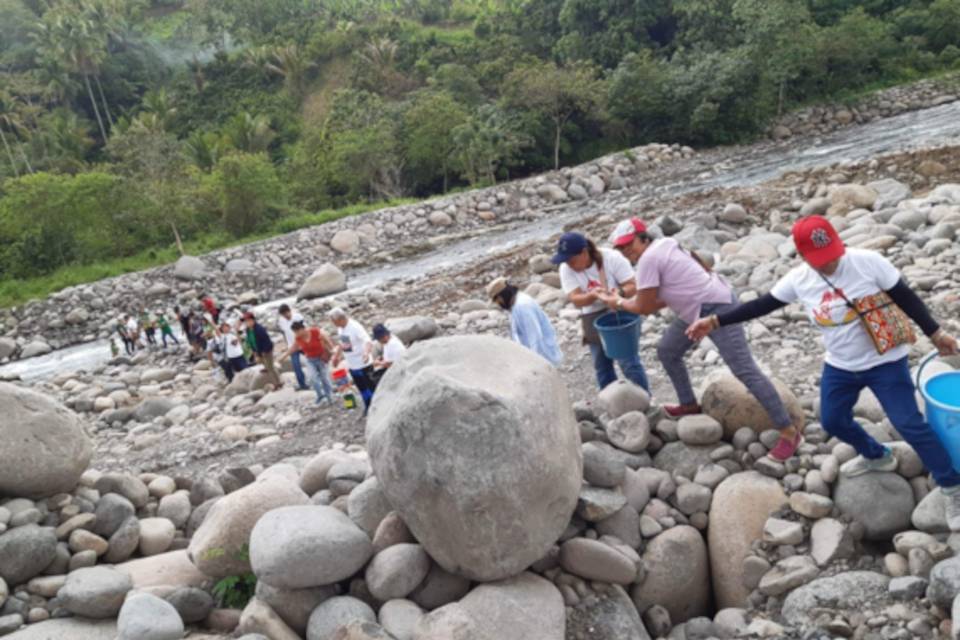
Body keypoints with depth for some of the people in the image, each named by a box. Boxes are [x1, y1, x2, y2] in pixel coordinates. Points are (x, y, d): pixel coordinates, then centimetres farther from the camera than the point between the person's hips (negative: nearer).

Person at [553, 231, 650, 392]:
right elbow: (575, 299, -20)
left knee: (628, 362, -8)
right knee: (601, 365, 11)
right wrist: (592, 295, -41)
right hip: (594, 320, 4)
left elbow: (632, 286, -17)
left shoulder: (612, 258, -19)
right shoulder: (566, 269, -11)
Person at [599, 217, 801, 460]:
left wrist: (619, 303, 5)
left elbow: (645, 308, -12)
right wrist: (626, 301, 9)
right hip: (697, 308, 11)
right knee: (666, 352, 21)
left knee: (745, 371, -11)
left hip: (717, 308, -11)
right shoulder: (662, 247, 13)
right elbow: (666, 297, 16)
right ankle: (689, 404, 35)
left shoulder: (648, 259, -17)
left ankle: (789, 432, -6)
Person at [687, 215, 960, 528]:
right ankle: (877, 456, 45)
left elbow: (905, 298, -10)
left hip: (884, 362, -5)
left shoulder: (868, 261, -20)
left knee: (909, 424, -6)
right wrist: (715, 321, -8)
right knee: (833, 421, 16)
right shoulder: (798, 279, -11)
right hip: (839, 366, 5)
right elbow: (760, 305, -4)